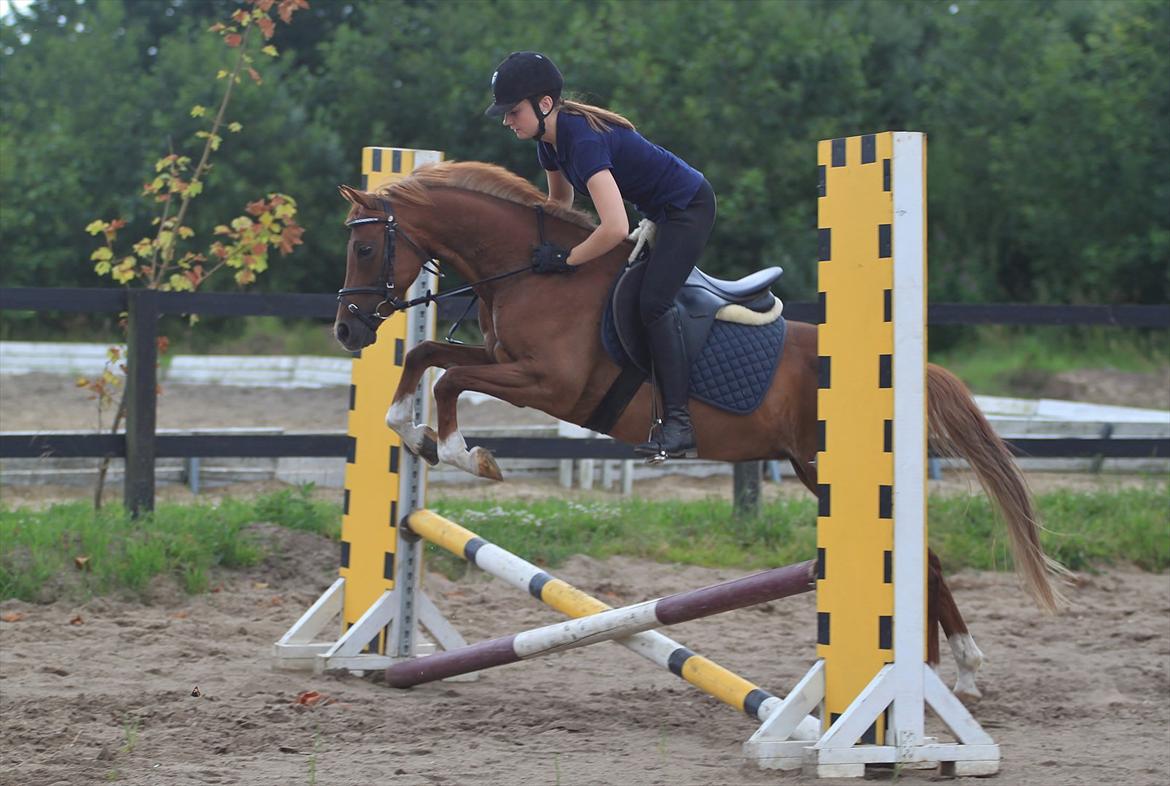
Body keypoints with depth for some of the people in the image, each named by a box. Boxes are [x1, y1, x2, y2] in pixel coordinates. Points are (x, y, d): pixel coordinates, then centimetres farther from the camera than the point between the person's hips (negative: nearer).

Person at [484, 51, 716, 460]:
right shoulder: (550, 139, -3)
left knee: (653, 302, -19)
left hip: (689, 207, -10)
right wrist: (540, 243, 8)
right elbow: (559, 199, 19)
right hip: (660, 211, 10)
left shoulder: (583, 140, -33)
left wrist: (565, 259, -27)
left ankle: (678, 423, -19)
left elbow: (615, 228, -40)